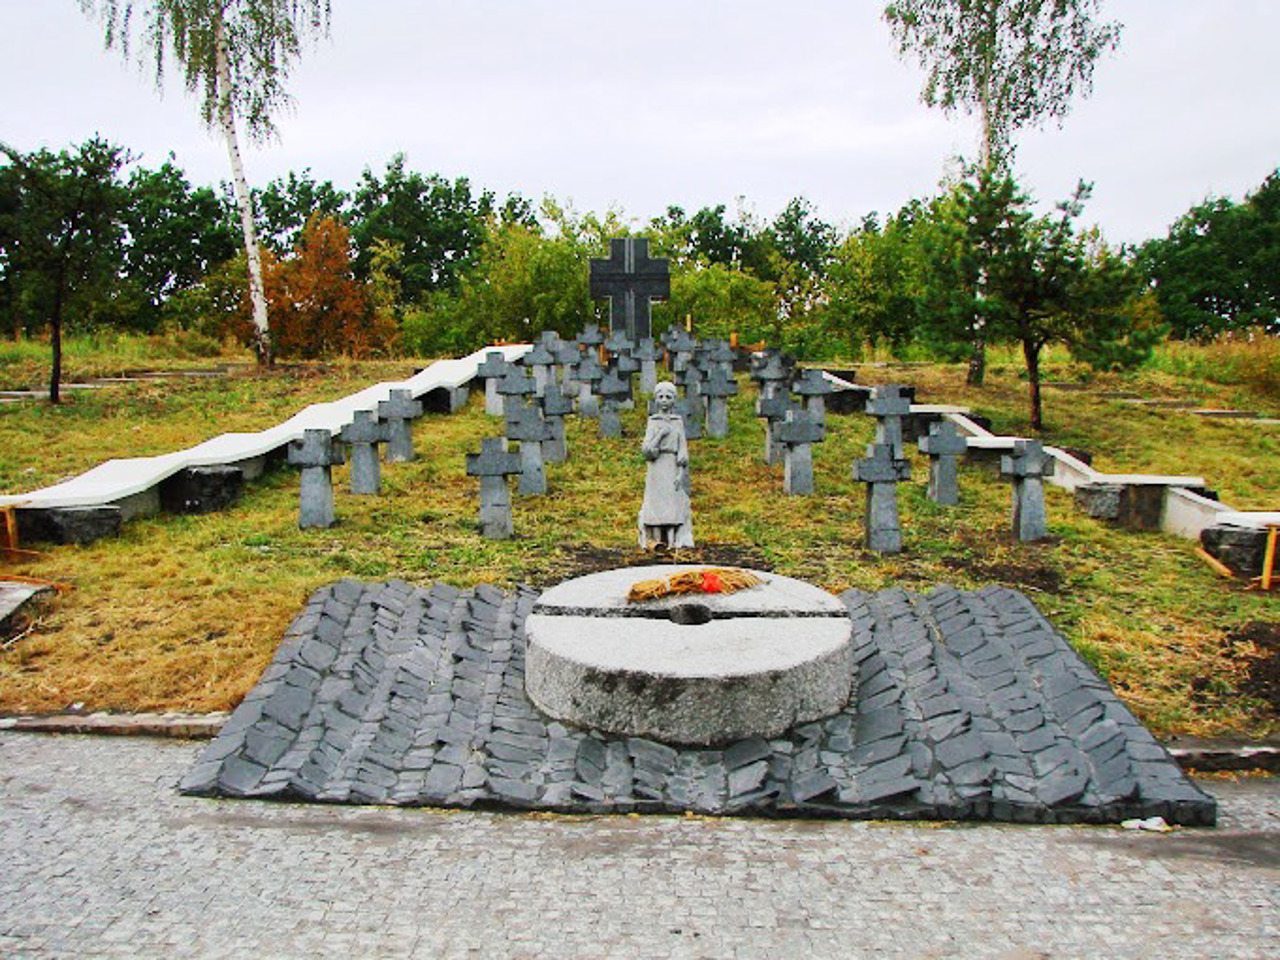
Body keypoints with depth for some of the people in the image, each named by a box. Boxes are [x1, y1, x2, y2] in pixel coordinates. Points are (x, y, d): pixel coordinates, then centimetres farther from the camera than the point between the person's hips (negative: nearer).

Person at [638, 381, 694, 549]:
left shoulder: (678, 422, 9)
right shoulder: (653, 422, 7)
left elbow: (683, 449, 3)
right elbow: (646, 450, -2)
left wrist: (681, 472, -8)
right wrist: (660, 435, -13)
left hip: (673, 468, 1)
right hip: (657, 467, -1)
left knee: (674, 503, -5)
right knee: (656, 502, -6)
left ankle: (673, 541, -6)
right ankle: (656, 539, -6)